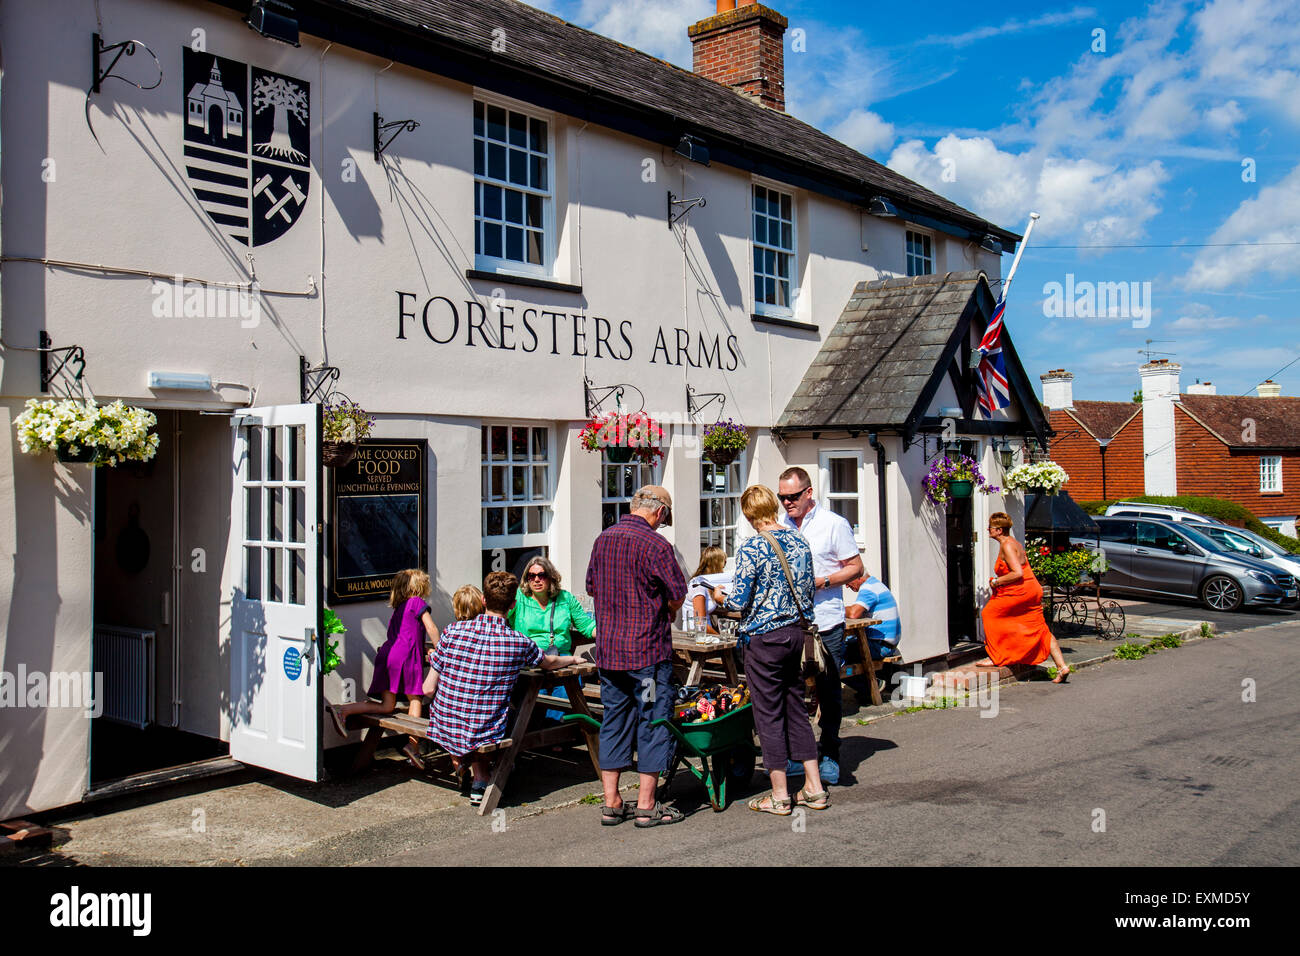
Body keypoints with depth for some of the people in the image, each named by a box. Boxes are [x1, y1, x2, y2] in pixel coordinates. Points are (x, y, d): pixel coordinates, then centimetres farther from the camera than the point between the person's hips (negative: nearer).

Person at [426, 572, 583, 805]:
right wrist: (572, 659, 34)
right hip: (486, 734, -1)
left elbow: (430, 689, -3)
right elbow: (549, 663, 12)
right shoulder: (519, 642, -10)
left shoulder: (453, 631, -10)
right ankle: (479, 779, 23)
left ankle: (459, 762, 32)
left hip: (445, 730, 1)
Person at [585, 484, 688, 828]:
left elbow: (592, 587, 18)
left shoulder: (603, 539, 7)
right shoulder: (654, 544, -13)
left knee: (613, 721, 13)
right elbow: (678, 593, -7)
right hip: (648, 649, -6)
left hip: (607, 648, 6)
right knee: (654, 722, 4)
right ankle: (646, 805, 8)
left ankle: (611, 803, 17)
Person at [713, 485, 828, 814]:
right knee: (796, 710, 15)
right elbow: (808, 593, 12)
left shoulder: (750, 549, -15)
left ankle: (779, 796, 10)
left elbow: (740, 602, -16)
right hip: (795, 633, 6)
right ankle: (814, 789, 19)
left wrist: (720, 597, 5)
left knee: (769, 714, 3)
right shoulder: (800, 543, 4)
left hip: (763, 638, -6)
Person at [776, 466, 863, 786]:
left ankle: (830, 757, 17)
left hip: (825, 622, -4)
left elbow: (855, 567, -1)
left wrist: (821, 581, -14)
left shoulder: (833, 524, -2)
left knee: (828, 692, 4)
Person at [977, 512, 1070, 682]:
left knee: (989, 613, -2)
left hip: (1021, 591, -10)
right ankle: (1062, 667, 8)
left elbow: (1018, 573, -22)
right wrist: (998, 581, 18)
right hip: (1032, 590, 10)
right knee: (1040, 630, 10)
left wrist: (996, 581, -13)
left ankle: (994, 658, 1)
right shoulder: (1014, 543, 18)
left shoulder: (1007, 545, -14)